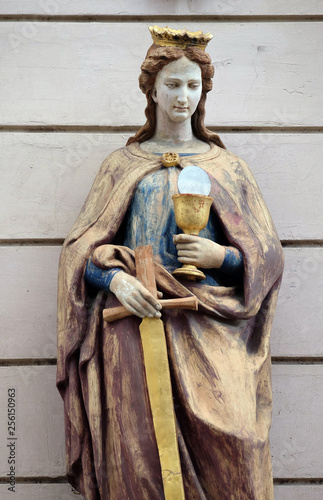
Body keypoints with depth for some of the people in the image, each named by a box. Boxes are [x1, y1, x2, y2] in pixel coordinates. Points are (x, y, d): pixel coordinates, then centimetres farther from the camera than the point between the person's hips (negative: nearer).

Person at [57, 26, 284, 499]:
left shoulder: (227, 167, 15)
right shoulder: (122, 164, 15)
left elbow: (267, 253, 13)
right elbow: (81, 248, 9)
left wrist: (221, 255, -7)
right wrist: (115, 279, -11)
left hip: (210, 326, 1)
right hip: (136, 318, 0)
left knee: (230, 448, -15)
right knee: (139, 455, -10)